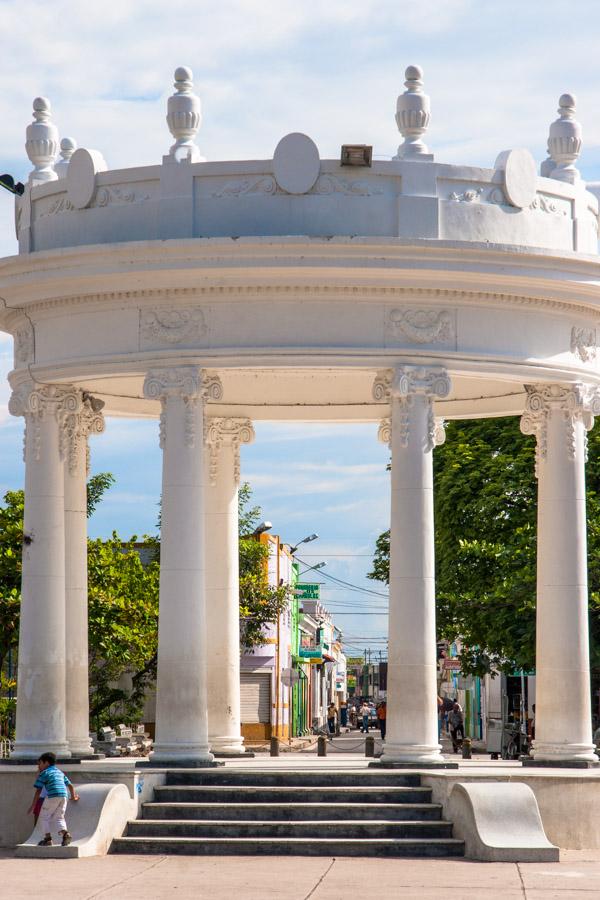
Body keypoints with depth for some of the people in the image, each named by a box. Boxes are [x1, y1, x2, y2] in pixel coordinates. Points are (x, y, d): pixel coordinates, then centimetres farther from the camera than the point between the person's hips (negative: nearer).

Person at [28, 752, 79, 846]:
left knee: (45, 816, 9)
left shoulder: (44, 773, 7)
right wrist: (73, 797, 44)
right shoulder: (60, 772, 25)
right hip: (64, 796, 6)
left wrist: (33, 806, 4)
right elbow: (70, 785, 28)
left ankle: (48, 838, 3)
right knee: (59, 817, 12)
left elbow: (38, 791, 2)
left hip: (53, 796, -6)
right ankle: (65, 833, -13)